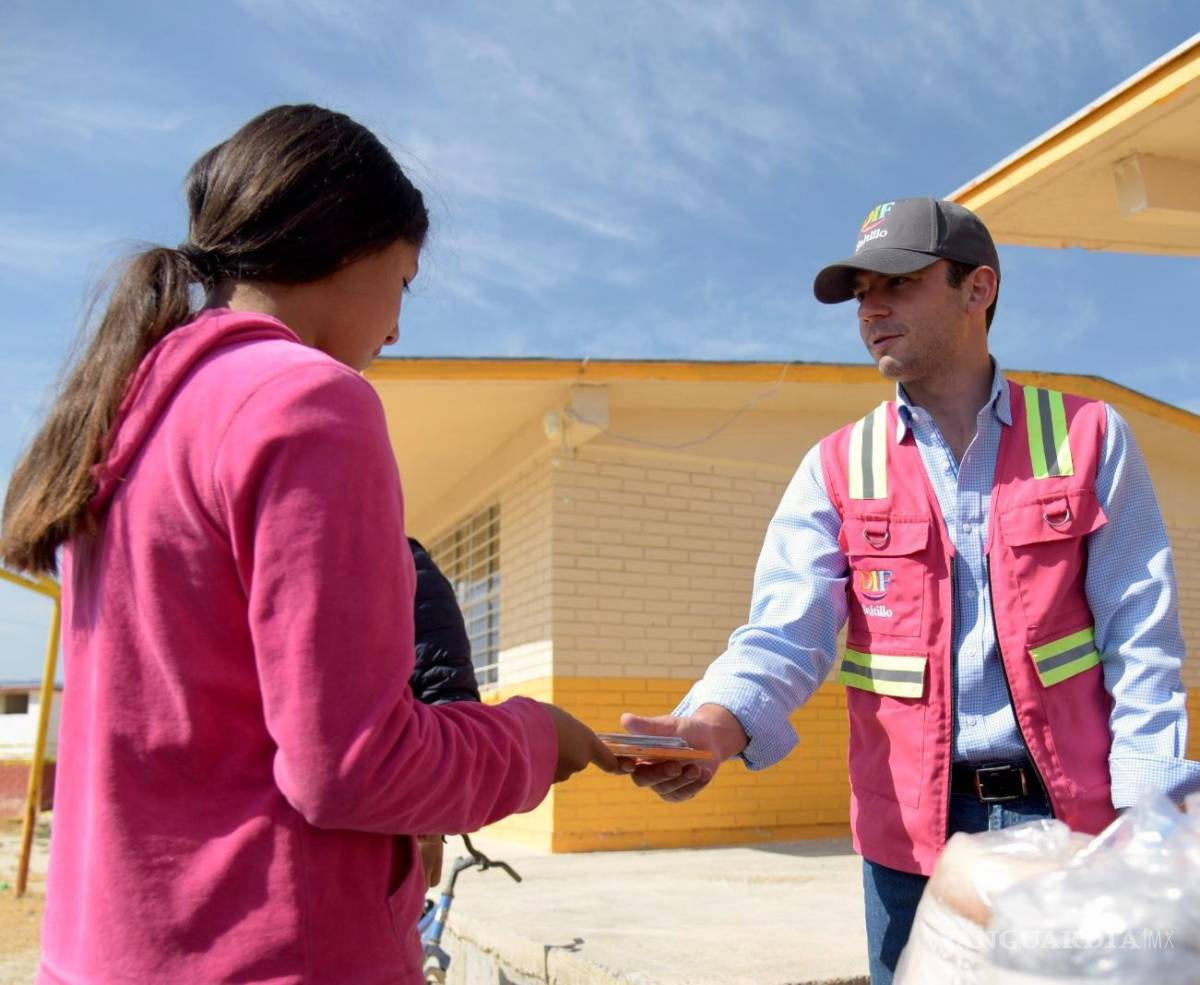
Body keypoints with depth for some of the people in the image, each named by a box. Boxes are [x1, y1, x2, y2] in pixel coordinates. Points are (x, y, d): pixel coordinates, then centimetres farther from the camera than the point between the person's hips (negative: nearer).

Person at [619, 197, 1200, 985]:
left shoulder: (1089, 437, 2)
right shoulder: (837, 469, 3)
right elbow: (788, 630, -9)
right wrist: (717, 721, -29)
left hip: (1071, 813, 0)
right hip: (912, 830, 1)